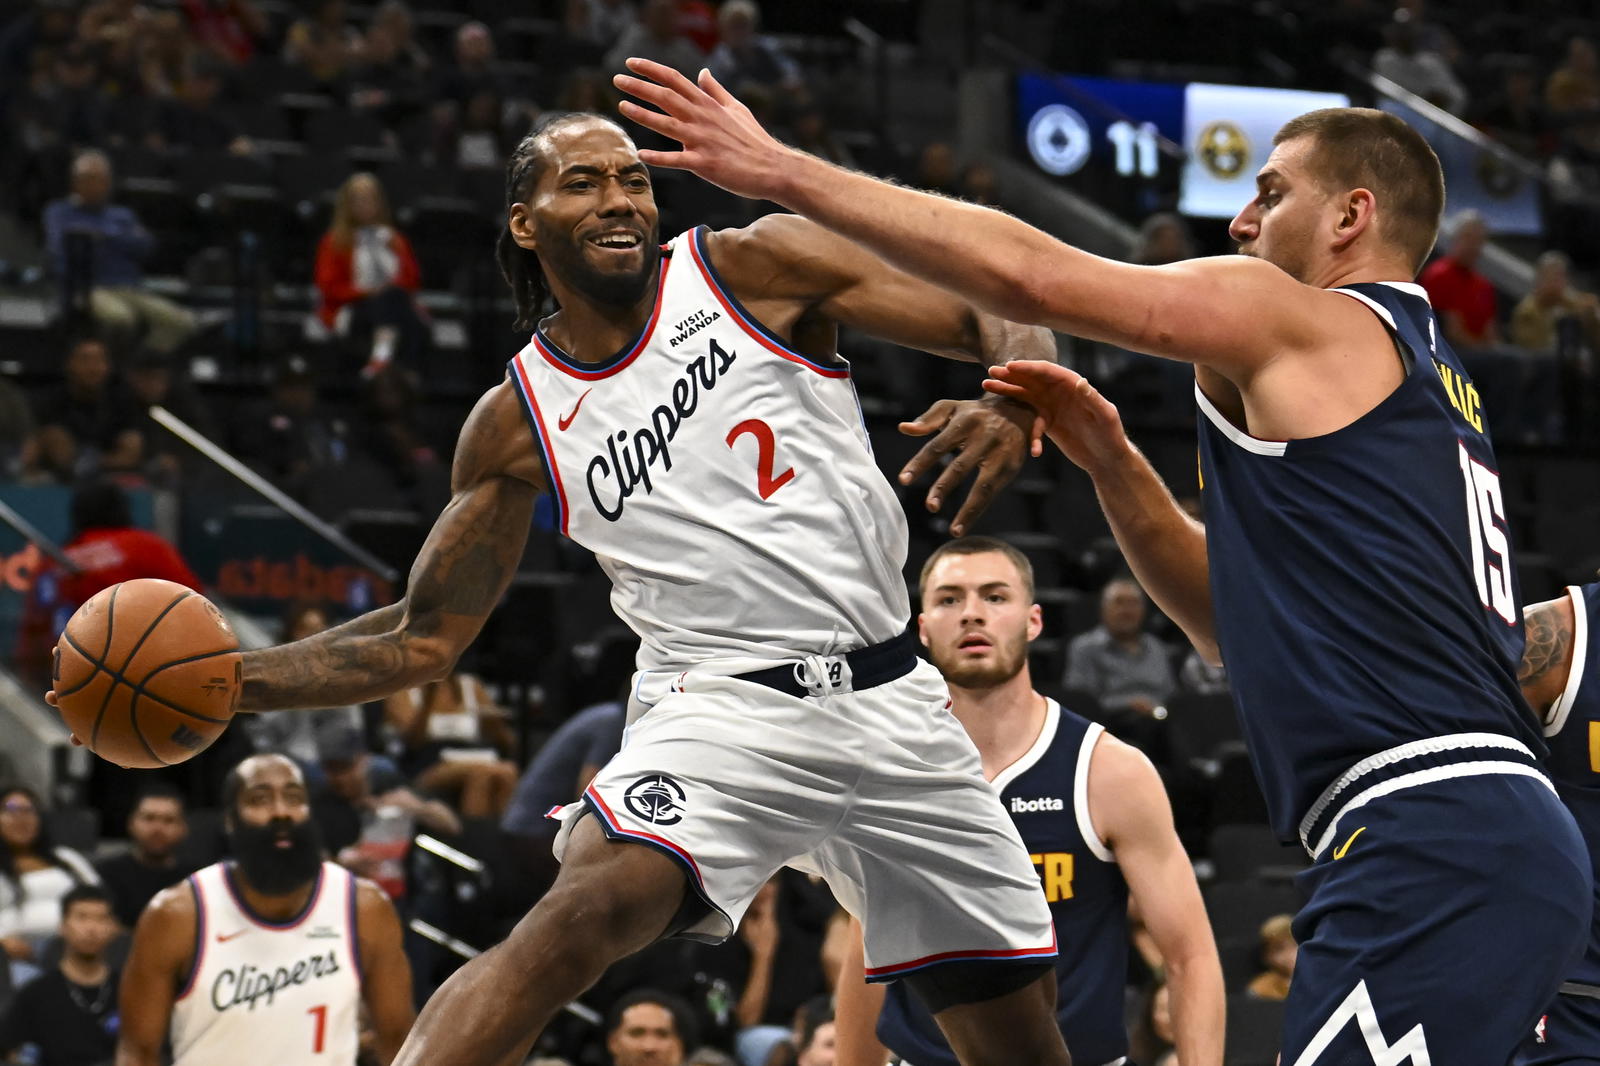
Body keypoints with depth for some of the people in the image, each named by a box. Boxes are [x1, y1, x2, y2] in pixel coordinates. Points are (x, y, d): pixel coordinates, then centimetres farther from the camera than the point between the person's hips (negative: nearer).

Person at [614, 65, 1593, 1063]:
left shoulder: (1302, 321, 1)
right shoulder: (1427, 382, 28)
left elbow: (1027, 275, -5)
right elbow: (1249, 625, 31)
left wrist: (781, 170, 1)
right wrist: (1114, 465, 21)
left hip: (1434, 844, -10)